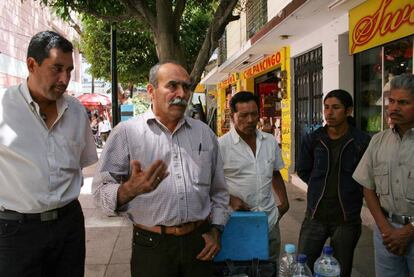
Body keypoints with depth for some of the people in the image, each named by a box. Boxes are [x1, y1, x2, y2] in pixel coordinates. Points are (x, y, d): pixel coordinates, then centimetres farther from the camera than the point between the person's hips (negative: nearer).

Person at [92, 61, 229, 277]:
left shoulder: (205, 133, 8)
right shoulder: (126, 132, -6)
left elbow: (219, 190, 15)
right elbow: (102, 192, -11)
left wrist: (216, 230, 5)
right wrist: (130, 189, -30)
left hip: (199, 243, 4)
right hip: (151, 246, -3)